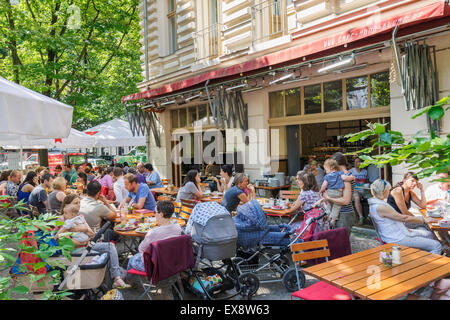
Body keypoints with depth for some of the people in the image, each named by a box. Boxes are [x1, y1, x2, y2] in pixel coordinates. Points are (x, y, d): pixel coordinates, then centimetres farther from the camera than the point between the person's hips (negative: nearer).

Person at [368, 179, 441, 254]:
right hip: (397, 239, -11)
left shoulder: (375, 203, 5)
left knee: (428, 235, 25)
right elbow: (403, 218, -21)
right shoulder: (380, 207, -27)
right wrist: (423, 220, -10)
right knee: (437, 246, -10)